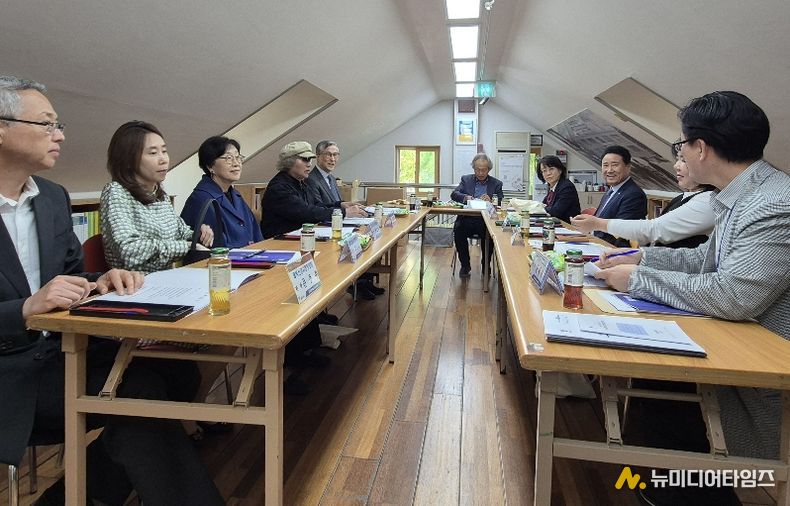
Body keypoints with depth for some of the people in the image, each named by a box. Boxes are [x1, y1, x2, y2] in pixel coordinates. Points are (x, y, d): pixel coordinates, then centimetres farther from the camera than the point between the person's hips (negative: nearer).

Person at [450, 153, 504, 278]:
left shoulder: (496, 184, 15)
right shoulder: (466, 179, 17)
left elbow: (501, 203, 5)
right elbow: (454, 194, 3)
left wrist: (490, 201, -16)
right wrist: (465, 197, -18)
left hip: (486, 220, -1)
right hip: (467, 218, 1)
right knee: (458, 229, -30)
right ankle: (465, 265, -11)